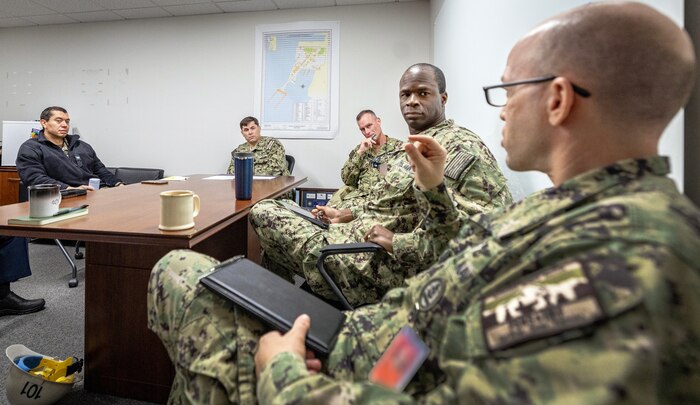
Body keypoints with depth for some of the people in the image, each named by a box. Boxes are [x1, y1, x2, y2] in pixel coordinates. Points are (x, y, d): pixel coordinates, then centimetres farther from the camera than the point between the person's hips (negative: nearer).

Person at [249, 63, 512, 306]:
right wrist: (349, 215, 15)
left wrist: (396, 242, -25)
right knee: (271, 207, 25)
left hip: (371, 268, -10)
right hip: (356, 238, 10)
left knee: (262, 212, 0)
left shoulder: (460, 147, -16)